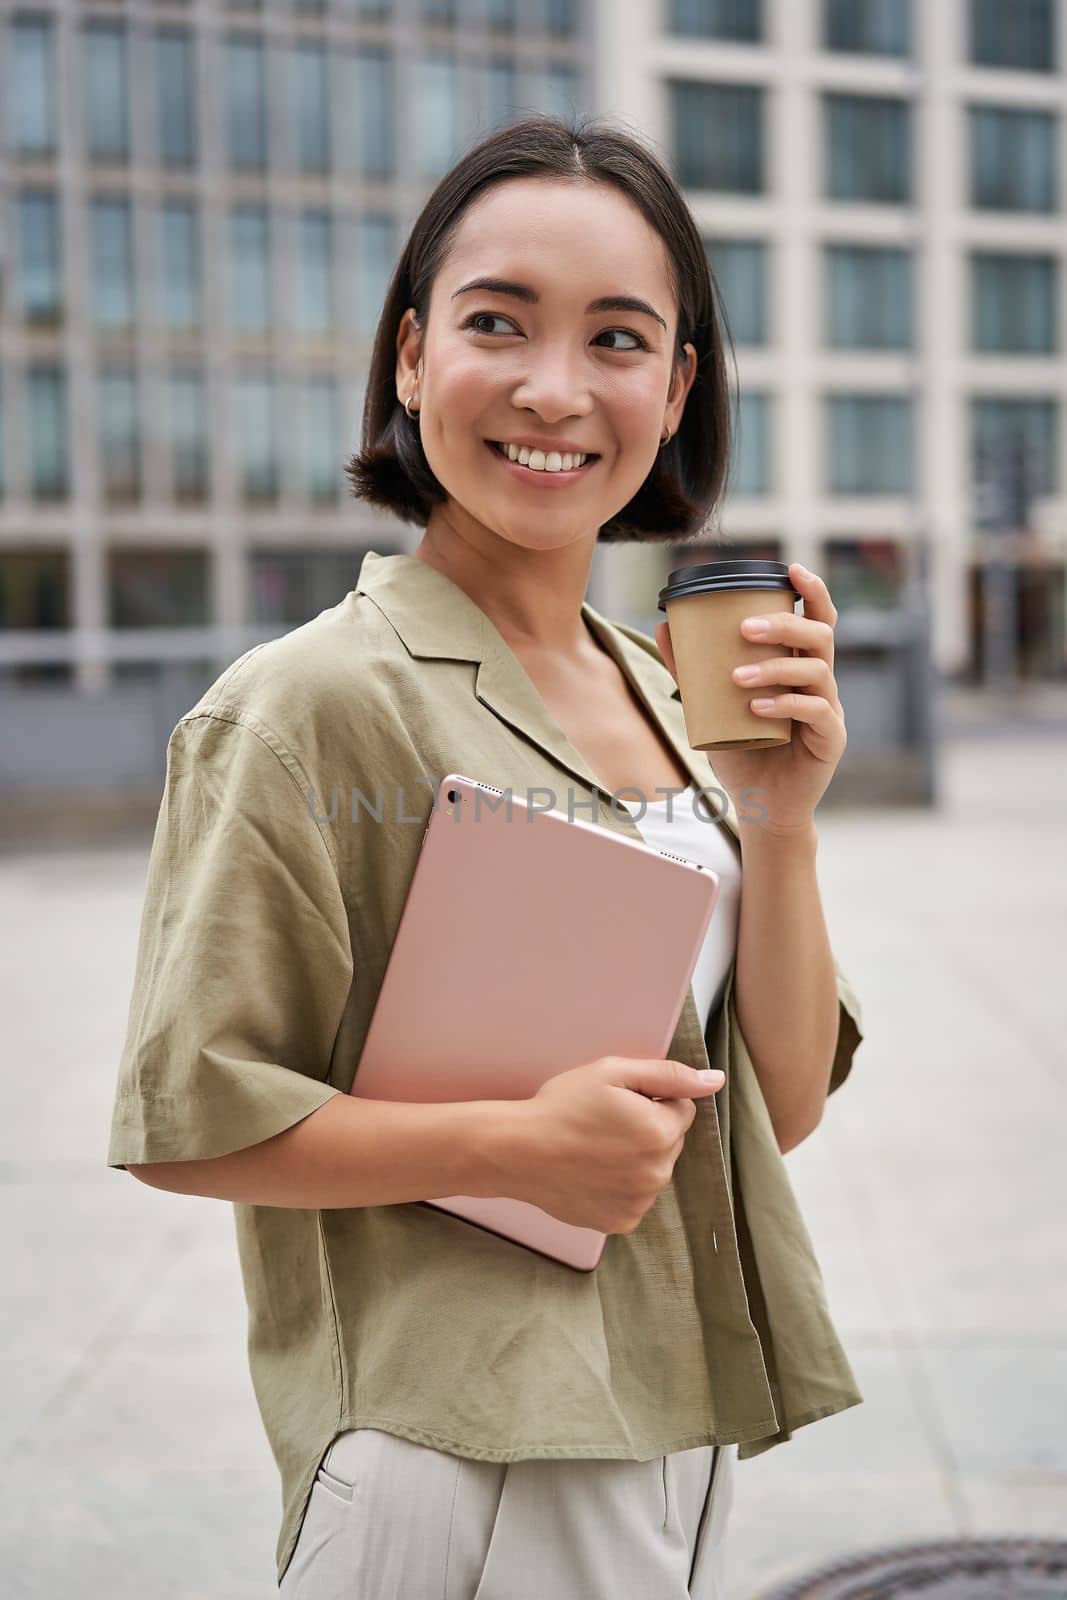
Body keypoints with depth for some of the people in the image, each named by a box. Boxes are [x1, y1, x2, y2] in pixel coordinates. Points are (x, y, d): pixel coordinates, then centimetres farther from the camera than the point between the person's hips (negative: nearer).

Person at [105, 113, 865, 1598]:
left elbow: (782, 1110, 3)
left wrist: (782, 817, -10)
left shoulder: (667, 693, 4)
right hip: (466, 1463, -6)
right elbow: (180, 1119, -15)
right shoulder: (313, 699, -16)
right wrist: (518, 1143, -23)